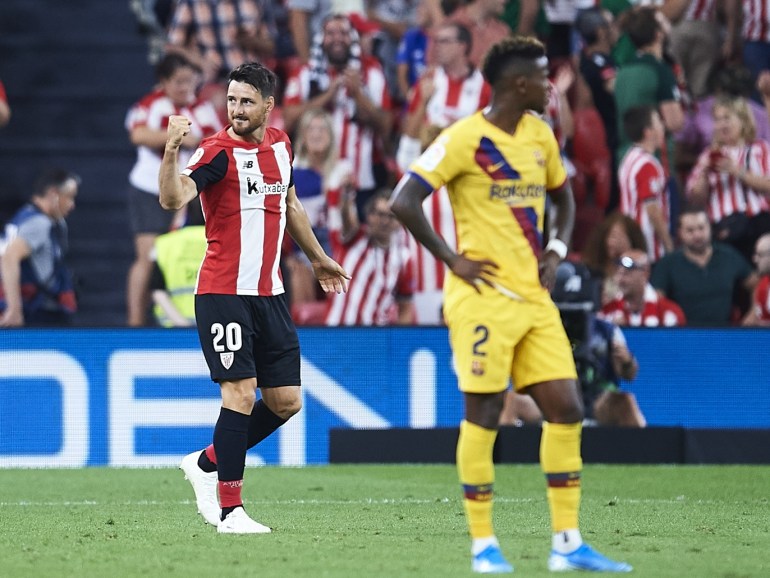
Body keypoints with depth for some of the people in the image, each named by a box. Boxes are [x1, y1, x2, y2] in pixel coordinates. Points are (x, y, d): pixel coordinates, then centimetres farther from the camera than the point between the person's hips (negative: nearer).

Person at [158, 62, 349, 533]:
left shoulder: (281, 144, 10)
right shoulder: (217, 152, -10)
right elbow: (174, 198, -27)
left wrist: (318, 258, 37)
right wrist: (172, 150, -43)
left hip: (269, 292, 7)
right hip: (224, 293, -7)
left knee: (286, 401, 6)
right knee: (240, 392, -14)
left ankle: (206, 464, 24)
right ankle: (230, 511, -10)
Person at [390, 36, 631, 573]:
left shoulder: (539, 135, 11)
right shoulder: (465, 139, -11)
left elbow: (563, 195, 27)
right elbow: (404, 201, -15)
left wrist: (556, 251, 11)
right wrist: (453, 260, -14)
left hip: (534, 299, 7)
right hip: (485, 298, -7)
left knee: (566, 409, 2)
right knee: (483, 414, -3)